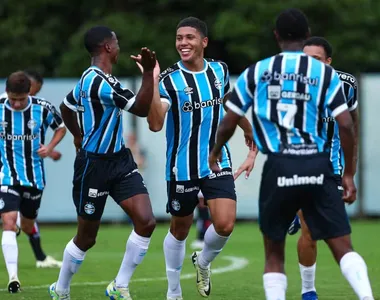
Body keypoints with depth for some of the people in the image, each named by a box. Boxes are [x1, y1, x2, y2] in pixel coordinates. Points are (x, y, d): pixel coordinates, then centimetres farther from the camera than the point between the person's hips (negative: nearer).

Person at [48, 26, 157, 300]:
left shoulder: (90, 79, 7)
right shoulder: (99, 82, -23)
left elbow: (67, 107, 24)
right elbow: (142, 109, -24)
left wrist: (79, 137, 32)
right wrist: (149, 72, -25)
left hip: (120, 160, 9)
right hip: (94, 165, -9)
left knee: (146, 222, -7)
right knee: (86, 238, 6)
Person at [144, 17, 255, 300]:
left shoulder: (220, 70, 1)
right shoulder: (169, 79, -13)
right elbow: (155, 124, -27)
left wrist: (248, 129, 36)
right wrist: (151, 81, -35)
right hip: (182, 167, -3)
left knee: (225, 225, -13)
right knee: (180, 229, 10)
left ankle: (203, 261, 19)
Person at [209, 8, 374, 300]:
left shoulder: (256, 73, 6)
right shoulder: (325, 73, 4)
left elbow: (229, 123, 11)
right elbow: (346, 126, -3)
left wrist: (215, 153, 30)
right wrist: (348, 174, 6)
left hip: (279, 168, 0)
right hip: (318, 167, 0)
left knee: (274, 251, 15)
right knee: (342, 246, -2)